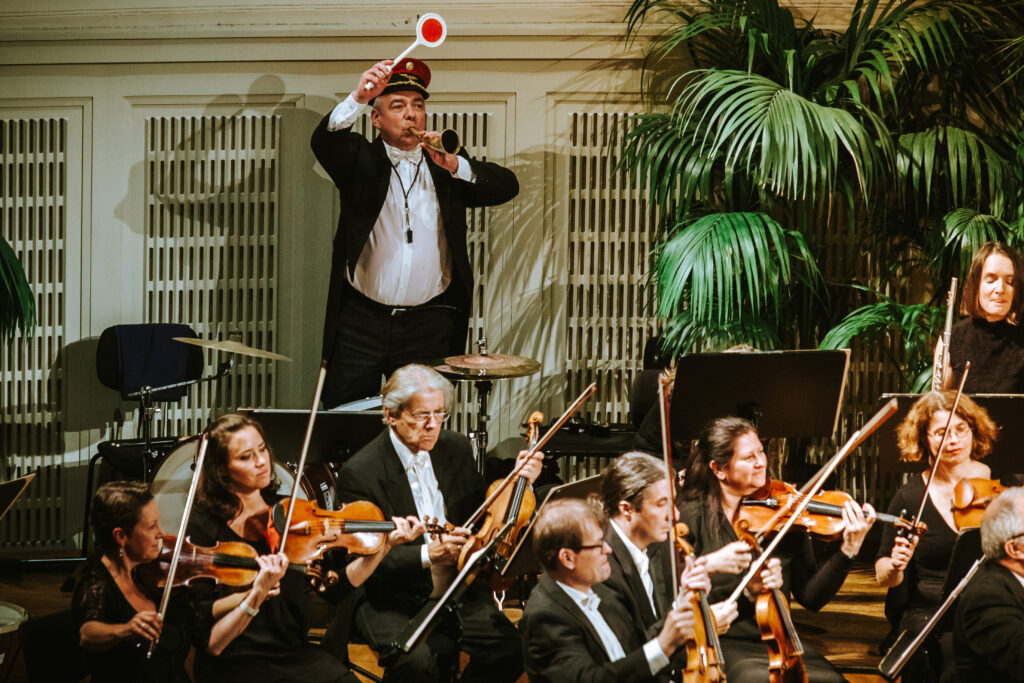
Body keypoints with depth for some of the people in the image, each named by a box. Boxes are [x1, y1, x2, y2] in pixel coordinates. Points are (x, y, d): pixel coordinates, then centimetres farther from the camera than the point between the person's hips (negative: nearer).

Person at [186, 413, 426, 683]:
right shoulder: (204, 526, -3)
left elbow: (334, 588, 4)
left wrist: (385, 546, -6)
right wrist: (254, 594, -22)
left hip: (293, 653, 4)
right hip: (231, 661, -4)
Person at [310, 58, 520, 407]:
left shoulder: (447, 164, 11)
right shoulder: (361, 160, 6)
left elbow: (507, 186, 1)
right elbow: (324, 141, -14)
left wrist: (455, 165, -14)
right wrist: (358, 98, -31)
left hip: (429, 326, 1)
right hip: (361, 322, -1)